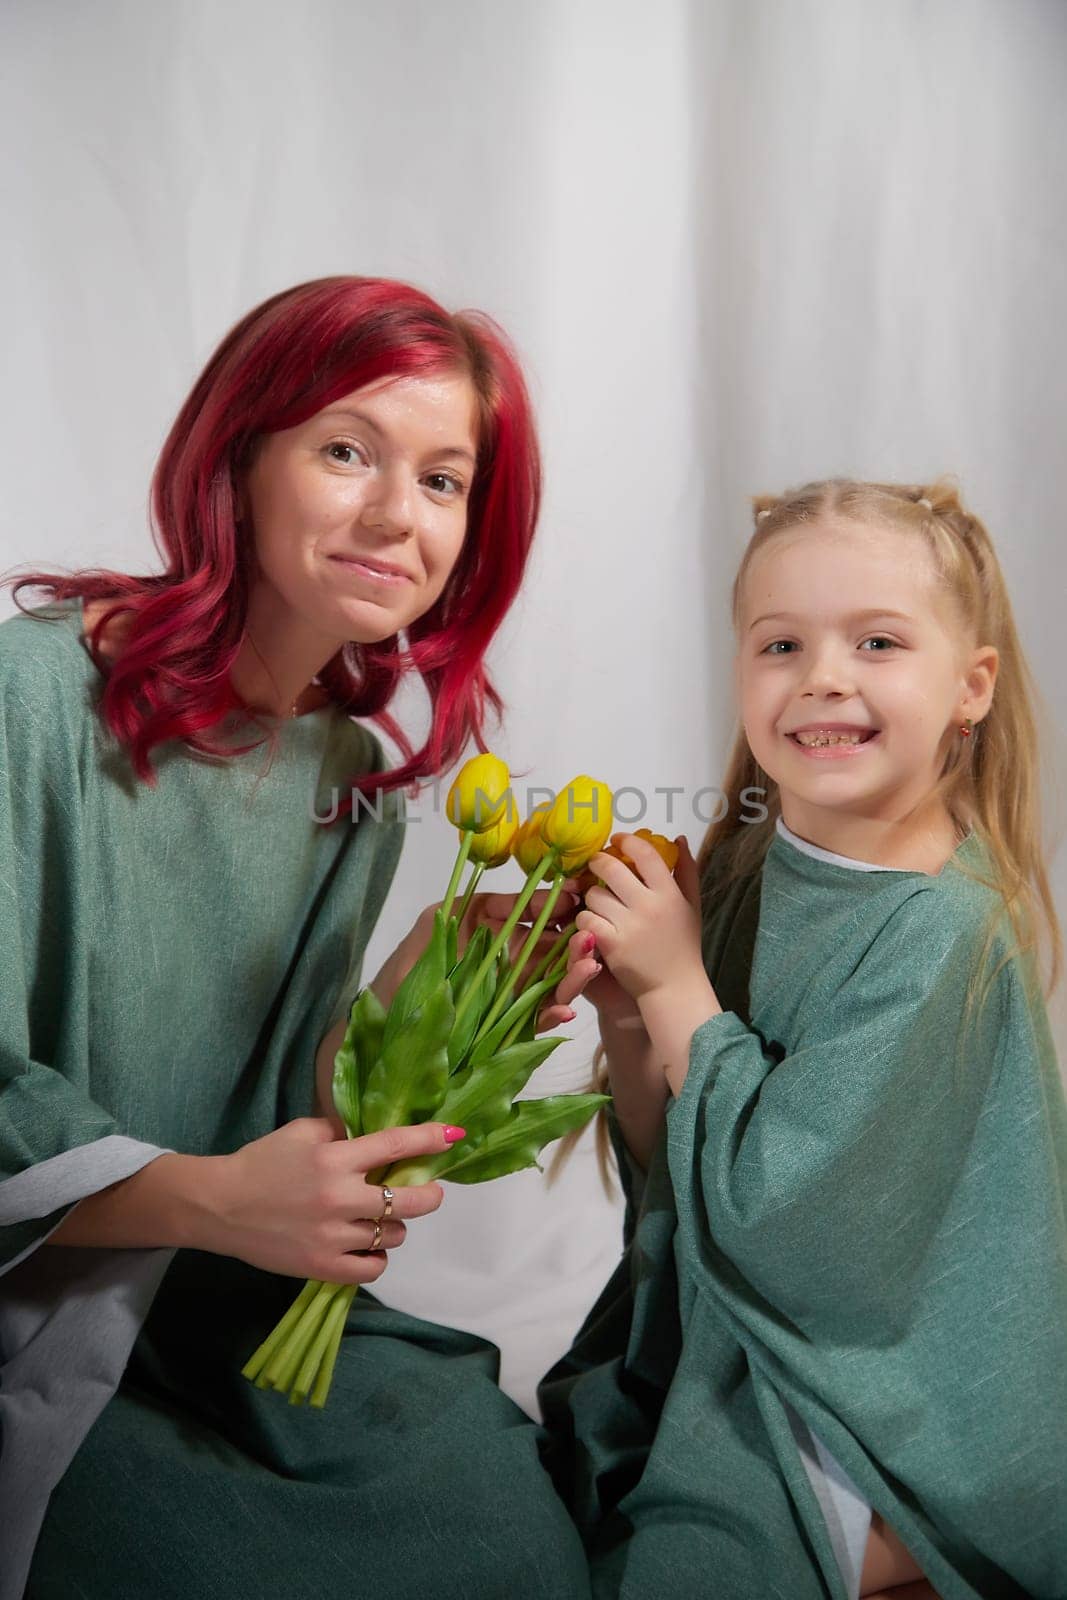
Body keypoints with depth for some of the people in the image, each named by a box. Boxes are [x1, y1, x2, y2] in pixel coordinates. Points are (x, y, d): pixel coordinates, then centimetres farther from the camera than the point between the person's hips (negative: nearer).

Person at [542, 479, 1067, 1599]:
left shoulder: (943, 935, -22)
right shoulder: (738, 876, -3)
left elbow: (776, 1207, -23)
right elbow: (672, 1183, 1)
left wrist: (678, 987, -18)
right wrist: (627, 1018, -15)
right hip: (719, 1346, 6)